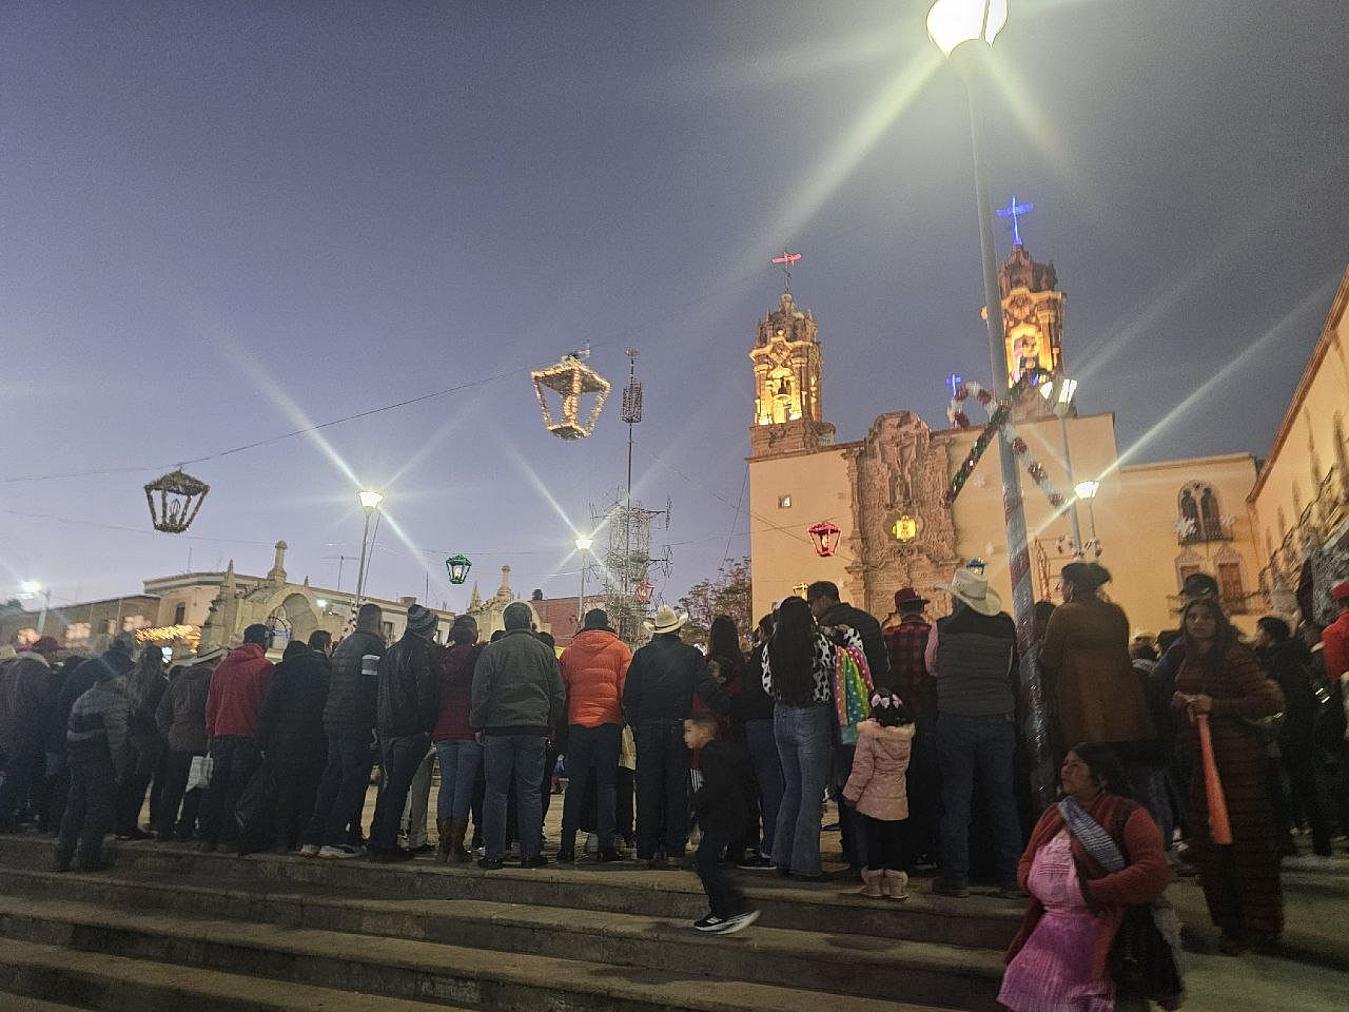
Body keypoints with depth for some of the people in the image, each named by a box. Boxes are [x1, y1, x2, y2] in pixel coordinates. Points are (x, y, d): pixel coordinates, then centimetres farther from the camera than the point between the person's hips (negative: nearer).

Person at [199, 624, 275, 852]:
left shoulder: (223, 666, 11)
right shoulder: (264, 667, -6)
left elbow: (211, 704, 14)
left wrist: (211, 735, 19)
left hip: (221, 735, 5)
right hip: (248, 736, -5)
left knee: (217, 786, 11)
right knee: (237, 789, 0)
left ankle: (208, 837, 12)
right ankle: (228, 836, 0)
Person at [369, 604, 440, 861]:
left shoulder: (391, 651, 15)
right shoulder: (423, 650, -10)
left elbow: (381, 691, 17)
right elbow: (426, 691, -16)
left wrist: (379, 725, 20)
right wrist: (428, 726, -10)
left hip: (387, 729, 8)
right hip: (411, 729, -8)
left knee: (389, 784, 16)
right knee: (399, 787, -2)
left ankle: (377, 841, 20)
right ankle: (387, 845, 1)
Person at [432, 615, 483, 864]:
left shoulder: (442, 657, 9)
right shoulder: (479, 654, -4)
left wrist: (431, 728, 17)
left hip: (443, 730, 4)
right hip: (470, 729, -4)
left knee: (447, 783, 9)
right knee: (464, 786, -1)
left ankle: (443, 845, 10)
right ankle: (457, 847, -1)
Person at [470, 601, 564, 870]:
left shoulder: (491, 651, -1)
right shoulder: (545, 652, 4)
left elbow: (480, 694, -1)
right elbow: (558, 696, 7)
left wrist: (478, 726, 9)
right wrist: (549, 729, 14)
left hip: (498, 729, -1)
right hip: (535, 730, 1)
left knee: (496, 792, 6)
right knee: (530, 792, 5)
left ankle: (493, 853, 8)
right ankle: (531, 853, 7)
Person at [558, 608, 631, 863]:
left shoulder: (570, 651, 8)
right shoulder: (620, 649, 2)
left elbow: (561, 689, 9)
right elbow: (627, 689, -2)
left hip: (577, 724, 2)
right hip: (609, 722, -1)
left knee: (575, 785, 8)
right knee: (607, 784, 4)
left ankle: (568, 845, 8)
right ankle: (606, 845, 2)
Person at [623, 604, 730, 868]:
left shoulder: (642, 655, -1)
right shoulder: (692, 655, -1)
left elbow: (629, 695, -1)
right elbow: (709, 690, -3)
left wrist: (635, 724, 9)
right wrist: (730, 709, 8)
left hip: (647, 730, 0)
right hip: (678, 728, 0)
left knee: (648, 789, 7)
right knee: (677, 787, 8)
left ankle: (648, 850, 9)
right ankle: (673, 849, 9)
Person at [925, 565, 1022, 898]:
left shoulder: (942, 628, -6)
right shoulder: (1005, 627, 0)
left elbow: (932, 668, 10)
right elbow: (1010, 670, 12)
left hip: (955, 722, -2)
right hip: (999, 719, 3)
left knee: (956, 800, 5)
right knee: (1002, 799, 11)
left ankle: (956, 877, 10)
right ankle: (1011, 877, 18)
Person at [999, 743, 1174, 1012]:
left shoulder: (1127, 816, -6)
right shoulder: (1054, 814, 15)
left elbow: (1155, 872, -19)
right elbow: (1027, 860, 23)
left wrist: (1093, 891, -18)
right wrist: (1033, 881, -1)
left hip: (1100, 928, -6)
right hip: (1051, 926, 6)